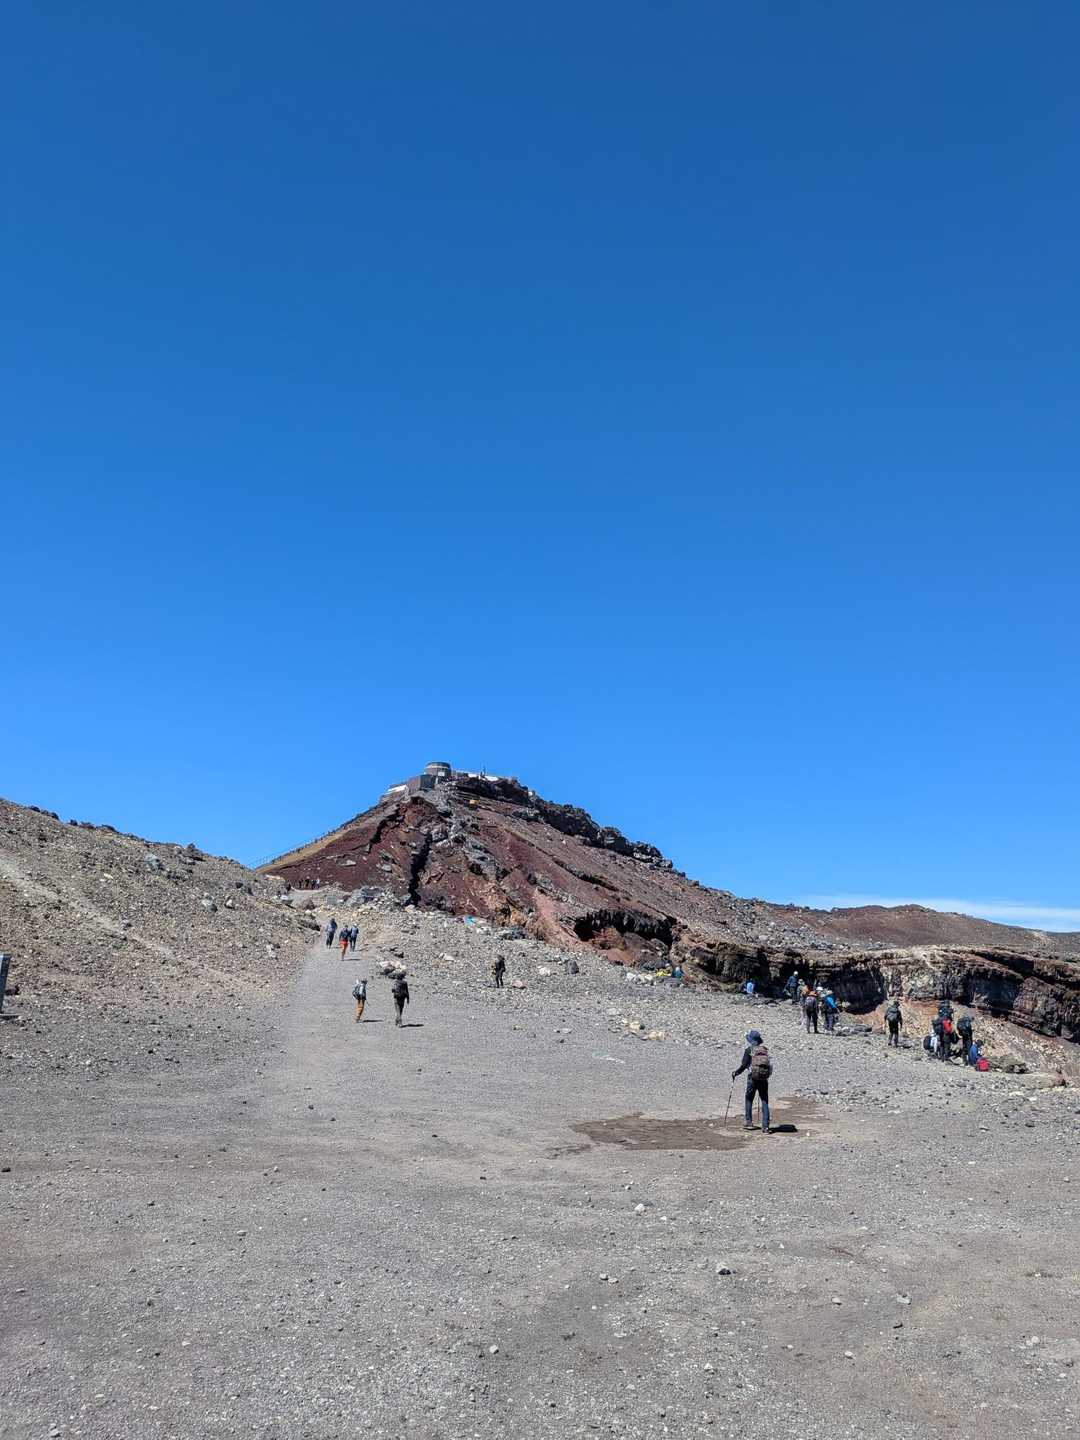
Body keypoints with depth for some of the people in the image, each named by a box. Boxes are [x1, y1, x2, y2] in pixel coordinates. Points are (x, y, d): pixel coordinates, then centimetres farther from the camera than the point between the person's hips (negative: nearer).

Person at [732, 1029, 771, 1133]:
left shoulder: (749, 1050, -5)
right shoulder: (765, 1050, 7)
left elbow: (744, 1065, -9)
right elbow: (770, 1065, 9)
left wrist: (736, 1073, 5)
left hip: (753, 1078, -3)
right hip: (764, 1079, 3)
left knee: (749, 1099, 17)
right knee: (764, 1102, 6)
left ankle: (749, 1122, 23)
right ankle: (765, 1127, 1)